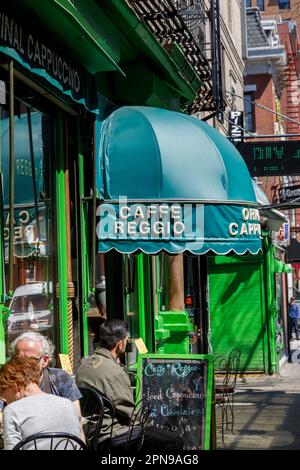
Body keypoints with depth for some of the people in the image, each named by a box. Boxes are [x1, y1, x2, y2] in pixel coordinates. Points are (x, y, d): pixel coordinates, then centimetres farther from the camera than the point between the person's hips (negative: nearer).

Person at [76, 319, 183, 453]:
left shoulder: (84, 363, 6)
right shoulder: (114, 371, -21)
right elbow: (129, 413, -16)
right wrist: (141, 422, 3)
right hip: (111, 437, -10)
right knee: (175, 441, -10)